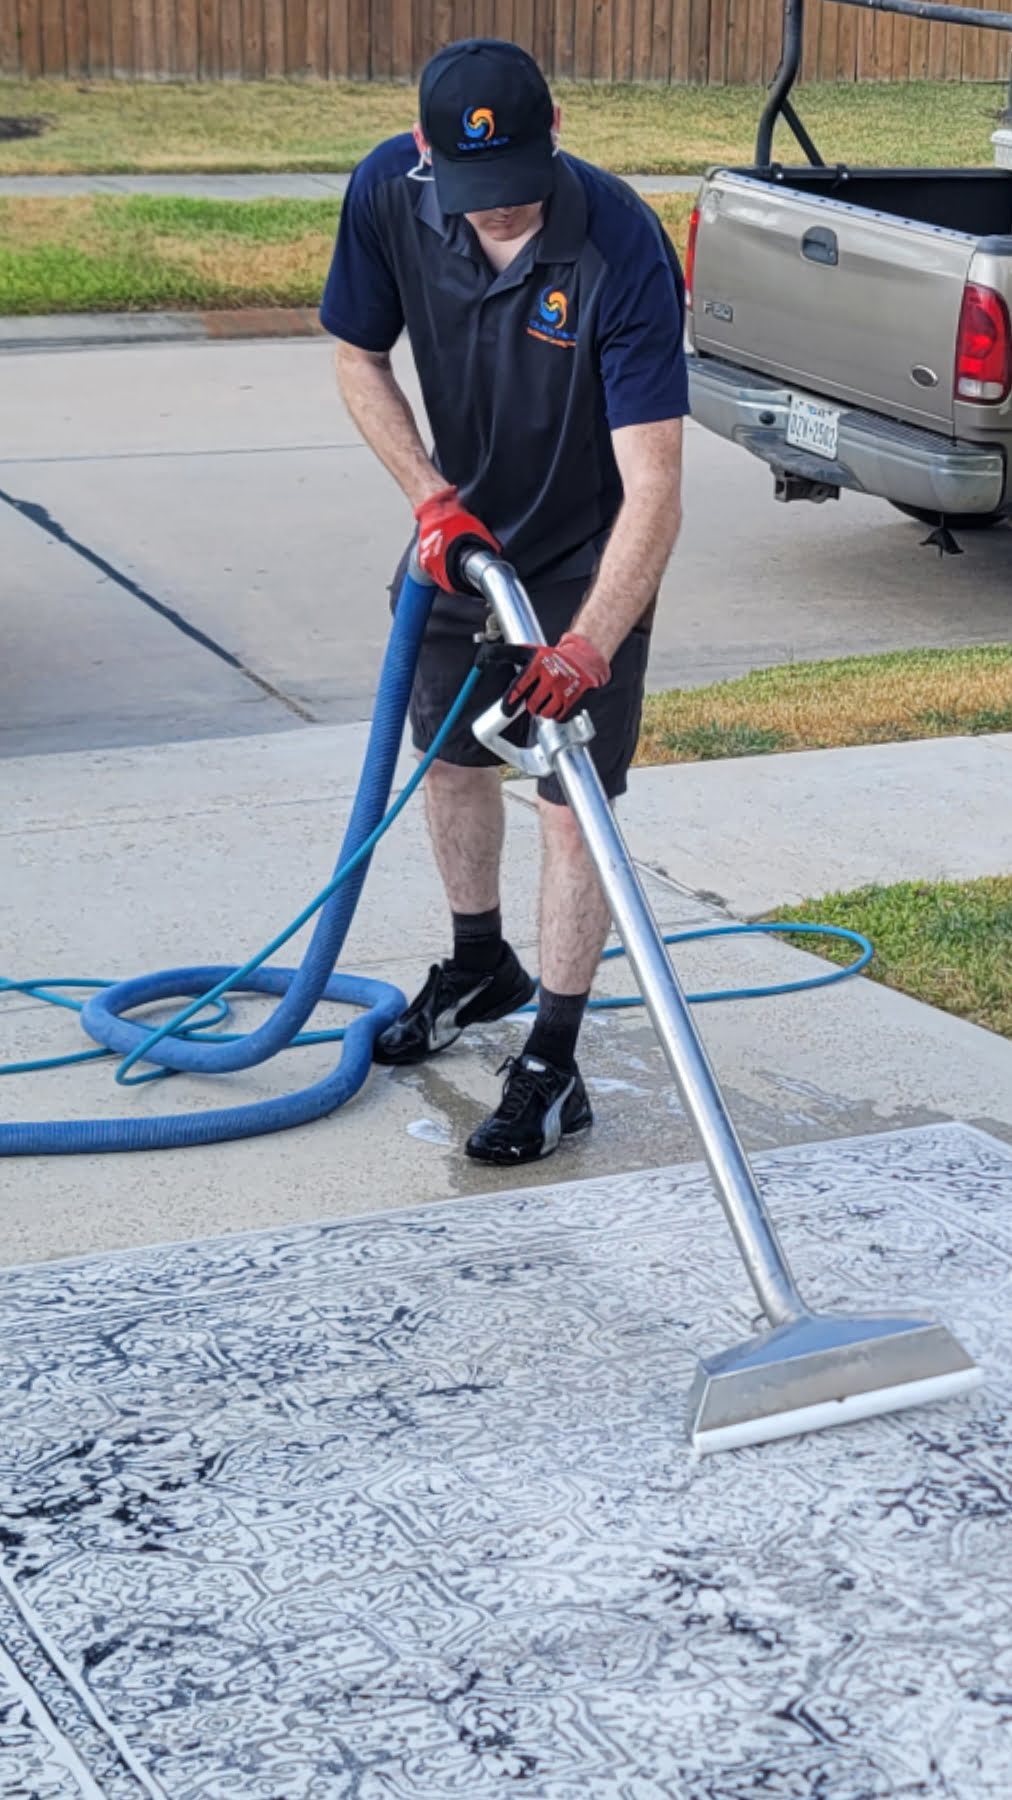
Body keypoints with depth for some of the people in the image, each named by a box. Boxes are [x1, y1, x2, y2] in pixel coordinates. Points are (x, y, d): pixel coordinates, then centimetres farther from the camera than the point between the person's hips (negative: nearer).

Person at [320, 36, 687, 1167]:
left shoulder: (624, 252, -34)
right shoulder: (388, 193, -20)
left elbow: (653, 489, -36)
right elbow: (359, 357, -3)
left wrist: (588, 645, -45)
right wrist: (431, 496, -15)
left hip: (587, 559, -5)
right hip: (465, 532, 6)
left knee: (574, 806, -6)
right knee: (448, 753, 19)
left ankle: (551, 1069, 5)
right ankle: (479, 969, 42)